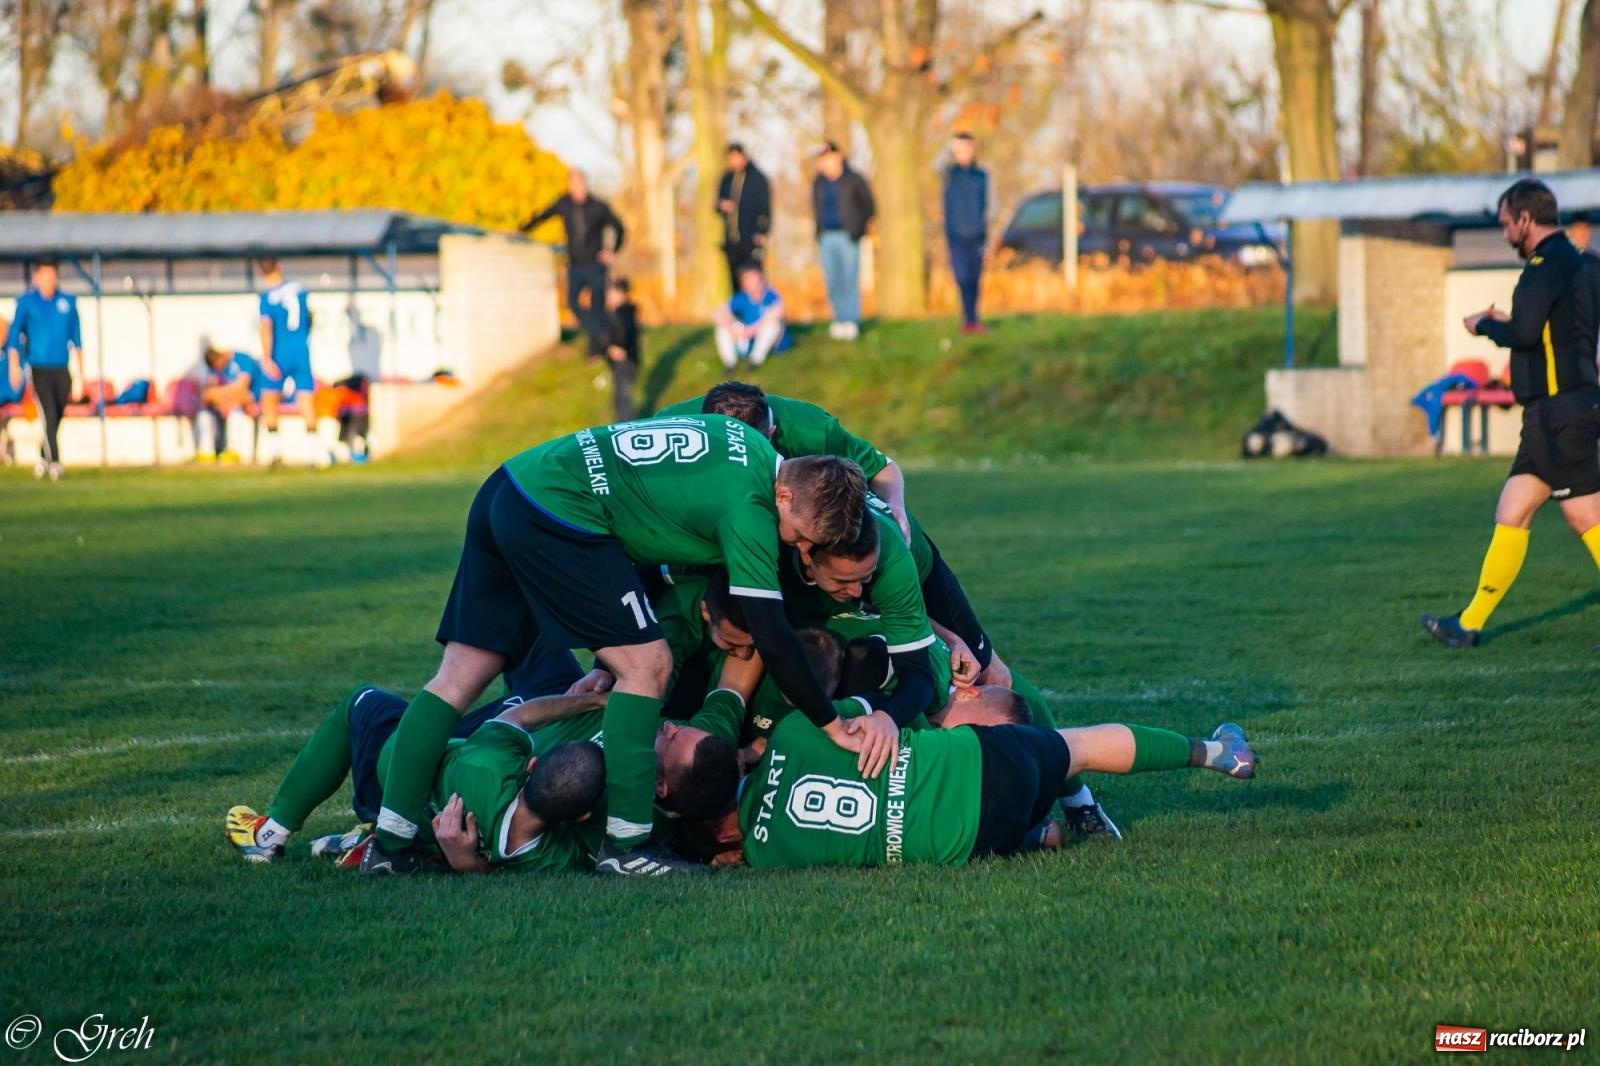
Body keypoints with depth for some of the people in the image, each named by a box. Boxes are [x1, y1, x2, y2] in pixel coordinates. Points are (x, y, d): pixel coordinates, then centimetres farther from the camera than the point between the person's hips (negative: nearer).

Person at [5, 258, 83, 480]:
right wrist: (14, 366, -9)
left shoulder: (68, 302, 8)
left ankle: (44, 458, 24)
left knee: (56, 418, 6)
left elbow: (76, 337, 12)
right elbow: (14, 335, 0)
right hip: (39, 368, -3)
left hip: (61, 369, 3)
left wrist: (80, 370, 10)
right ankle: (55, 462, -15)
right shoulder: (26, 302, 1)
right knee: (49, 414, -14)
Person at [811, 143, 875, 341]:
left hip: (847, 236, -5)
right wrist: (819, 231, 10)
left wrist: (858, 228, -5)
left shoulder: (853, 180, -2)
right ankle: (839, 319, 10)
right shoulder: (818, 183, 11)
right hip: (826, 237, 5)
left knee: (850, 279, -7)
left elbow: (869, 206, 2)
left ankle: (851, 321, -5)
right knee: (832, 280, 4)